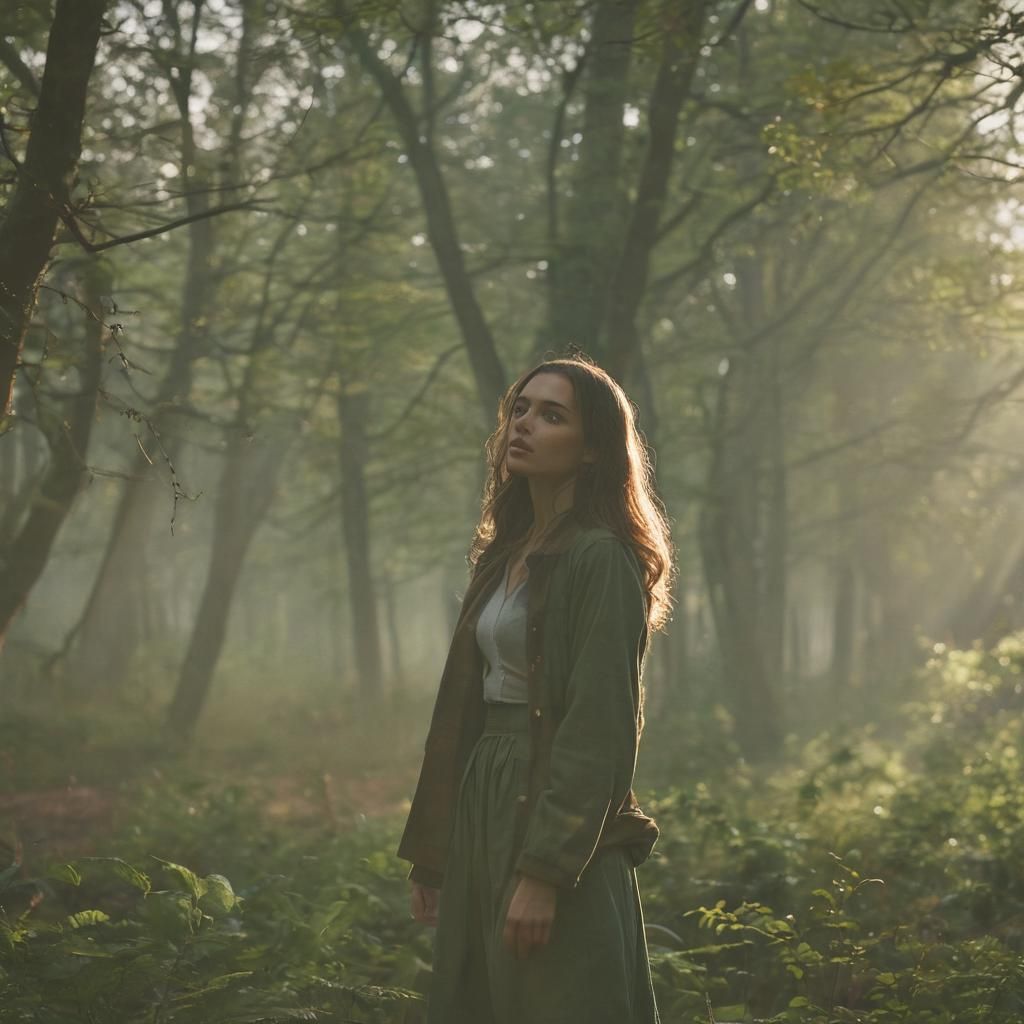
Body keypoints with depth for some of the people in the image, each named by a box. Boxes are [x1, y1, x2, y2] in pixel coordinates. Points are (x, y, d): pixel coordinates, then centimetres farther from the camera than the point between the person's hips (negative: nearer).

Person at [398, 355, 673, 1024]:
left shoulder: (601, 559, -12)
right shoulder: (506, 552, 13)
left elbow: (600, 727, -18)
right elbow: (465, 708, 14)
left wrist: (545, 871, -23)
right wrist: (432, 855, 12)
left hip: (558, 831, -8)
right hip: (485, 811, 8)